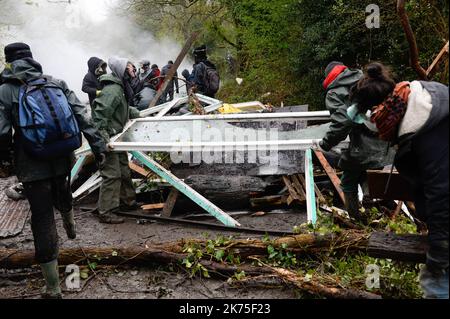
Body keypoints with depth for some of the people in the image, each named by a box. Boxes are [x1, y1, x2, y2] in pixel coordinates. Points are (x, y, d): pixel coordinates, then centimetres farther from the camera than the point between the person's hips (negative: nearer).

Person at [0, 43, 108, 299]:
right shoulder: (57, 84, 2)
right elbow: (82, 117, -3)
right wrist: (98, 145, 1)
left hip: (32, 167, -3)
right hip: (62, 160, 4)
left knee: (43, 219, 3)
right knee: (63, 194, 33)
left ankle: (53, 288, 11)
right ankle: (71, 228, 64)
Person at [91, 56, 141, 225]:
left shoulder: (121, 88, 11)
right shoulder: (112, 90, -21)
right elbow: (100, 114, -29)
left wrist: (138, 114, 23)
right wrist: (103, 138, -32)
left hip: (117, 137, 10)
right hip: (109, 138, -10)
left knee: (124, 171, 19)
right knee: (112, 174, -7)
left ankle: (128, 201, 35)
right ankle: (105, 212, 1)